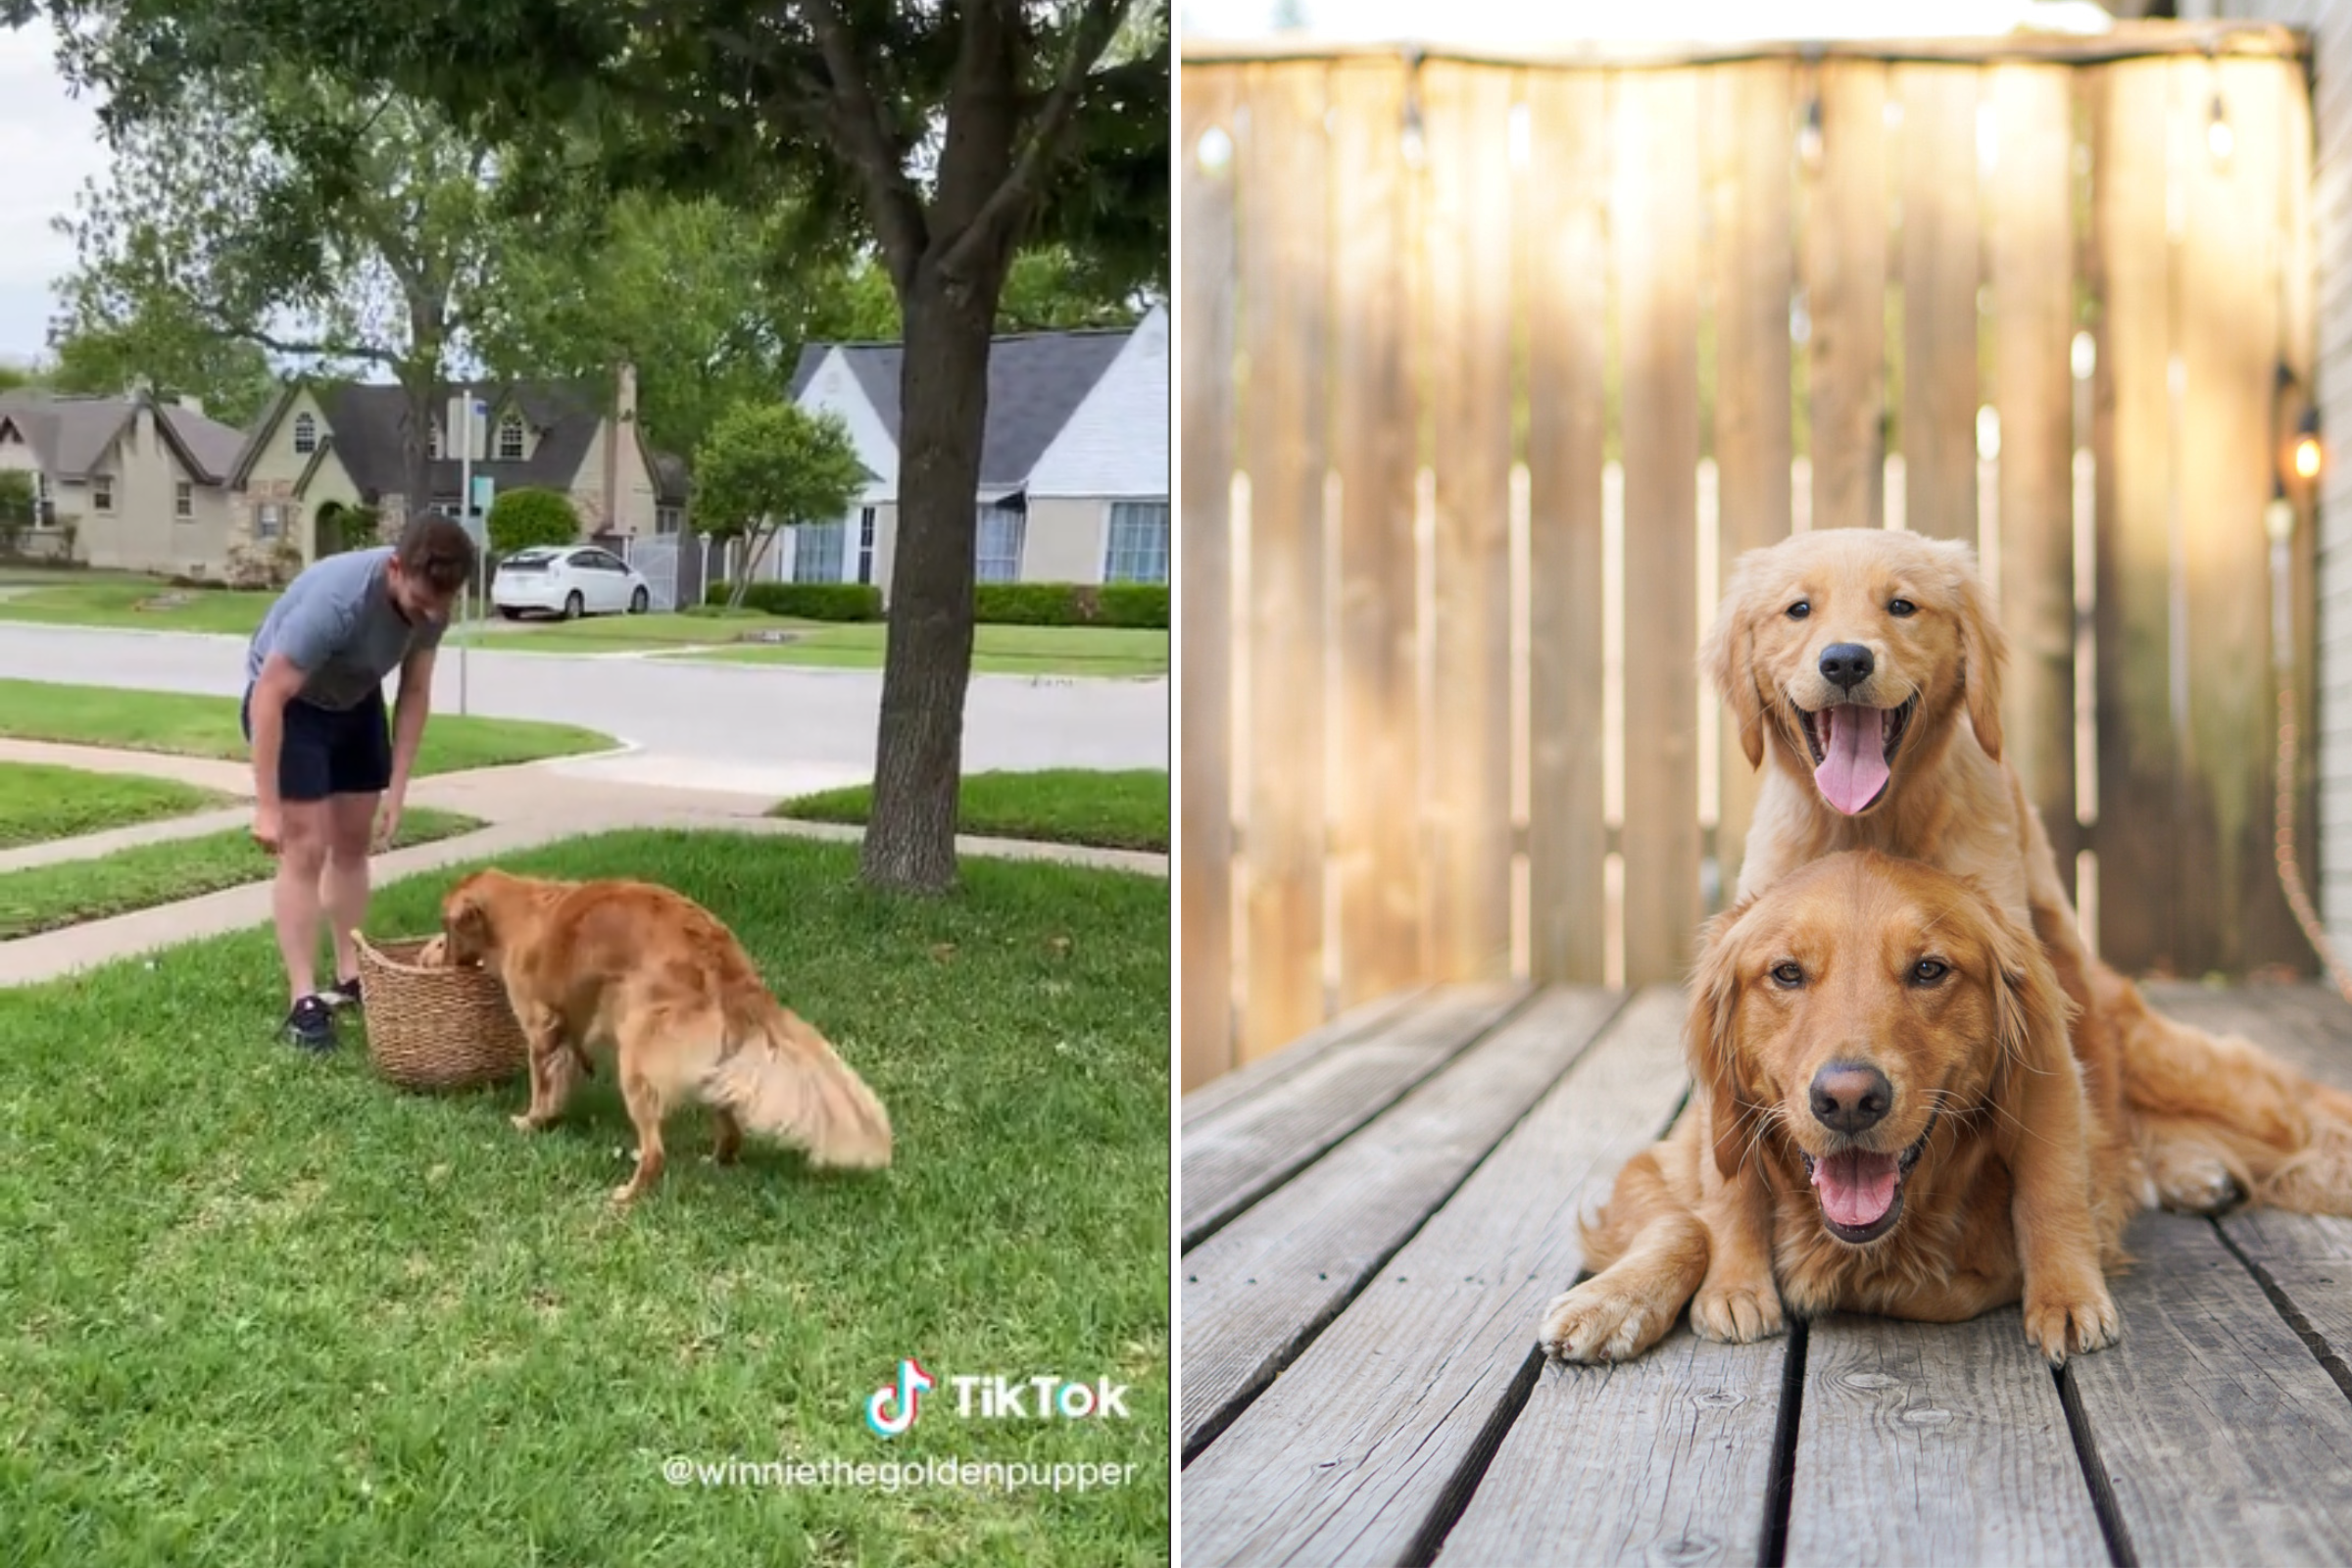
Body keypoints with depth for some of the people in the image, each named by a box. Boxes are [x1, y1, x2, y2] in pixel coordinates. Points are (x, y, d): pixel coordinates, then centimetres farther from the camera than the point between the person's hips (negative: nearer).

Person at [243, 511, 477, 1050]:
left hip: (355, 702, 6)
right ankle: (304, 1000, -8)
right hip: (288, 702, -6)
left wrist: (397, 789, -12)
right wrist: (266, 806, -34)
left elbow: (415, 692, -9)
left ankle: (352, 976, 22)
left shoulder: (432, 601, -21)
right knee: (306, 851, -11)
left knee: (354, 842, 11)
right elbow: (268, 694, -36)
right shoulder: (335, 599, -40)